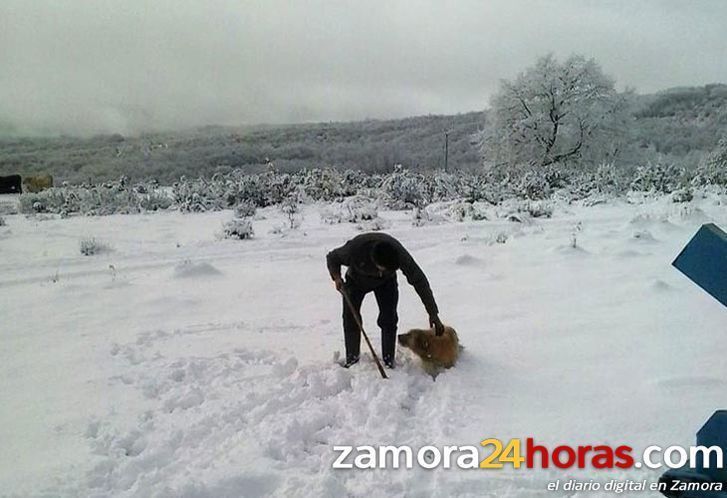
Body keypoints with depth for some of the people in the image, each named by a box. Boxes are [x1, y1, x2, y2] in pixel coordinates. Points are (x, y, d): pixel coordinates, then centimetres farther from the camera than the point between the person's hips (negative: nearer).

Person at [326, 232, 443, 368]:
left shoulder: (399, 254, -38)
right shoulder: (355, 248, -41)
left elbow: (419, 281, -30)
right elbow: (332, 258, -18)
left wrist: (433, 314, -29)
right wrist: (336, 276, -38)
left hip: (386, 282, 0)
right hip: (357, 279, 0)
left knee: (389, 319, -11)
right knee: (350, 317, -3)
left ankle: (388, 360, 3)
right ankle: (352, 357, 15)